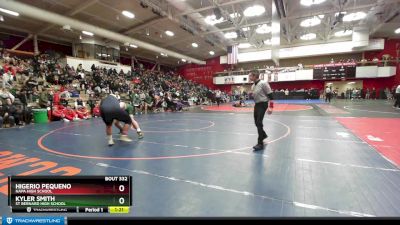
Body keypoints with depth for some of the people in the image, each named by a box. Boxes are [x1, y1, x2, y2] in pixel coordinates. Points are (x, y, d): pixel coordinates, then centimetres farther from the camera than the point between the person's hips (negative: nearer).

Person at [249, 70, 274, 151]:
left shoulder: (263, 83, -15)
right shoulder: (253, 86, 9)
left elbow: (270, 95, -16)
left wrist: (270, 107, -19)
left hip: (263, 104, -8)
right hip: (256, 105, 8)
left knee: (259, 123, -12)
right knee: (256, 122, 15)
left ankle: (260, 143, -4)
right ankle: (263, 135, 42)